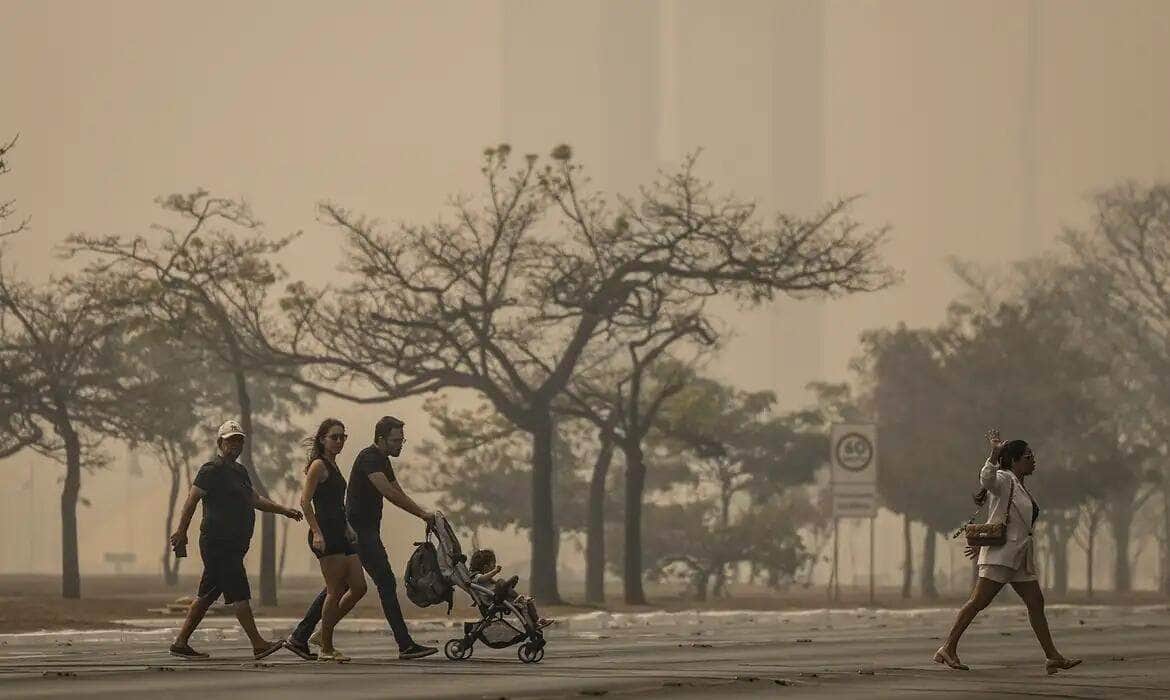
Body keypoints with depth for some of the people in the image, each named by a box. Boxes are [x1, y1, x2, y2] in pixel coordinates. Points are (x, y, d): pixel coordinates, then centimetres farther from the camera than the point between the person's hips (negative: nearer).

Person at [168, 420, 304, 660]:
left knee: (207, 595, 10)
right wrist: (181, 532, -17)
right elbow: (192, 499, -12)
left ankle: (181, 642, 14)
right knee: (239, 593, -11)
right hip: (218, 543, -10)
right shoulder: (212, 470, -8)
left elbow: (256, 499, 22)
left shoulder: (239, 471, 20)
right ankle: (258, 644, -12)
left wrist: (284, 511, 12)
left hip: (234, 545, 10)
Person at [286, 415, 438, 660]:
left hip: (366, 530, 10)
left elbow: (398, 494, 22)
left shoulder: (382, 460, 19)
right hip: (361, 530, -10)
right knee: (386, 583, -10)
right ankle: (405, 645, -10)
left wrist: (423, 514, 9)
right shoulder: (369, 458, -14)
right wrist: (422, 514, -22)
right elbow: (388, 492, -25)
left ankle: (299, 637, 11)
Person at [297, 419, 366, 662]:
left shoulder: (333, 466, 19)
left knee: (358, 588, 6)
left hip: (340, 534, 9)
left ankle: (324, 633, 16)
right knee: (336, 591, -7)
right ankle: (326, 648, 1)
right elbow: (305, 501, -15)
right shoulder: (318, 465, -8)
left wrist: (348, 528, 20)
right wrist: (317, 533, -21)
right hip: (325, 535, -9)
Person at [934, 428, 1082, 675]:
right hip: (1000, 554, -9)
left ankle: (1053, 657, 8)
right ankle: (948, 649, -7)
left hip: (1020, 557, 9)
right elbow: (987, 479, -31)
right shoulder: (1003, 479, -7)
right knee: (979, 601, -10)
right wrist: (995, 453, -43)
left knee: (1036, 603, 6)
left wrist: (982, 542, 30)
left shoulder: (1020, 487, 20)